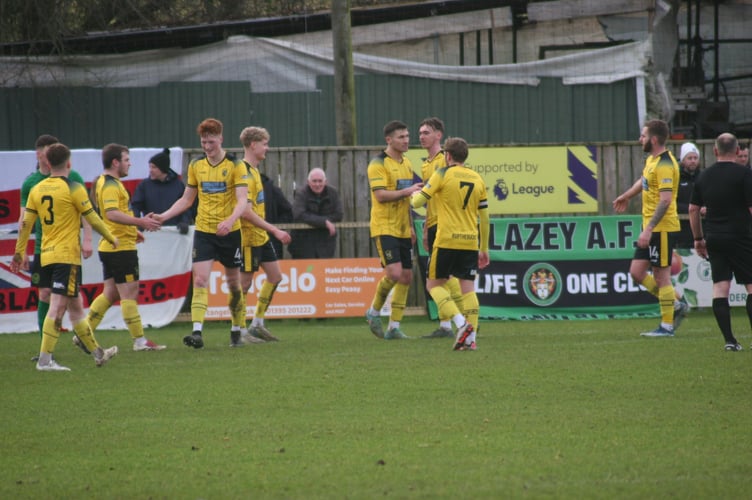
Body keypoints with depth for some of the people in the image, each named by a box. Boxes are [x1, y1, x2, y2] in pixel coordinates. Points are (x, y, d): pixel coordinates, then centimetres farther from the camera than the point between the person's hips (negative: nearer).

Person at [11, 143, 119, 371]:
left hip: (46, 257, 7)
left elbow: (26, 223, 7)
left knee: (75, 305, 15)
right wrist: (112, 239, 10)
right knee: (58, 306, -9)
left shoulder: (37, 190, 7)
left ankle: (97, 352, 26)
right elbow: (93, 219, -4)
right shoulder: (73, 189, -9)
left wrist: (19, 253, 13)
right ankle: (45, 359, -16)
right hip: (67, 256, -7)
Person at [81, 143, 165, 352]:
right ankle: (140, 341, -1)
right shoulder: (111, 185, -16)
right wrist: (140, 221, -35)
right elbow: (112, 213, -30)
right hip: (122, 247, -10)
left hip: (110, 247, 10)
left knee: (110, 293, 13)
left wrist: (132, 230, 29)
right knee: (129, 293, -5)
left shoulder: (104, 182, 17)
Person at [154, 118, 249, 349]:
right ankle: (197, 332, -23)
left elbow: (242, 200, -15)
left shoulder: (235, 166, -7)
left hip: (230, 232, -2)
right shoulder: (196, 166, 6)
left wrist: (229, 221, -33)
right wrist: (163, 216, 2)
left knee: (233, 283, 10)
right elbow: (186, 200, 15)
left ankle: (237, 330, 27)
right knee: (200, 280, -13)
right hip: (203, 232, 2)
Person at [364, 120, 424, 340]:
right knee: (394, 273, -18)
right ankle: (374, 312, 6)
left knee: (406, 277, 4)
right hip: (384, 228, -8)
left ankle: (394, 327, 9)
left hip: (402, 230, 8)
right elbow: (381, 195, -20)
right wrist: (407, 191, -24)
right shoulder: (378, 164, -10)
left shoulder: (406, 163, 16)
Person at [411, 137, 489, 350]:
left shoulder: (443, 174, -4)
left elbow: (417, 202, -3)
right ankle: (470, 338, -3)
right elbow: (484, 218, 14)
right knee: (468, 288, 5)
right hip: (471, 242, 4)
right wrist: (484, 249, 22)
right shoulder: (477, 179, 10)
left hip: (447, 240, -4)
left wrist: (413, 194, 22)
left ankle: (461, 323, -13)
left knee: (434, 284, 7)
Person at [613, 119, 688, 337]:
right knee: (637, 272, 9)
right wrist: (627, 196, 50)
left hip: (662, 228, -10)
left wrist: (649, 229, -28)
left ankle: (667, 326, 6)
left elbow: (665, 200, -25)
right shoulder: (652, 159, 11)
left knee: (661, 276, -2)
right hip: (650, 227, 10)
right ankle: (676, 305, 19)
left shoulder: (664, 165, -19)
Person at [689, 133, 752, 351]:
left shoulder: (704, 176, 9)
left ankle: (729, 339, -4)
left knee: (719, 287, 2)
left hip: (714, 239, 5)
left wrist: (698, 239, 23)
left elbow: (693, 210, 14)